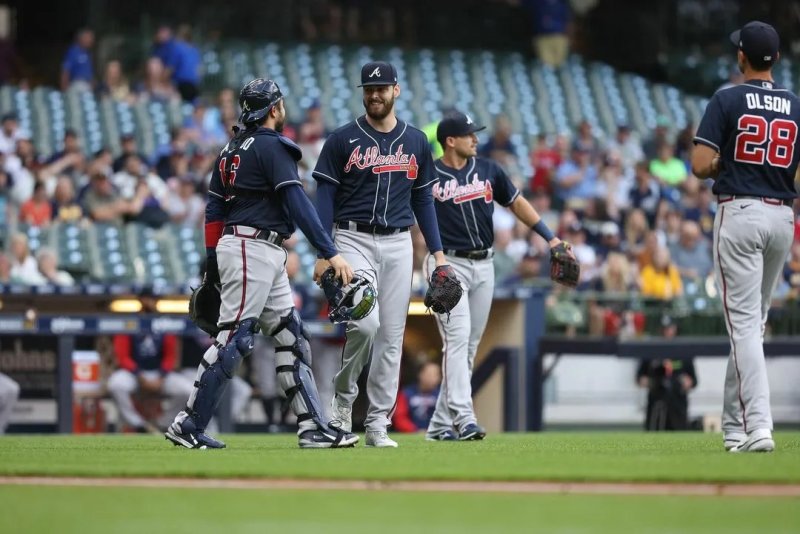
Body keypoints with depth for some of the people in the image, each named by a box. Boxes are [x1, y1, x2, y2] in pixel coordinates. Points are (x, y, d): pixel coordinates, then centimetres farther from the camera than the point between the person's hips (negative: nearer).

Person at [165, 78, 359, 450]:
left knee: (290, 336, 7)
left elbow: (213, 209, 16)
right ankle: (188, 426, -8)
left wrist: (212, 263, 18)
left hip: (266, 257, 10)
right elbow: (297, 204, -19)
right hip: (251, 249, -10)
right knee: (233, 338, -9)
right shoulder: (271, 146, -10)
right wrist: (330, 254, -23)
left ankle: (314, 427, 4)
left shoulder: (232, 149, 16)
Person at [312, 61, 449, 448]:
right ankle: (342, 396, 2)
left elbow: (423, 199, 16)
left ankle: (378, 425, 7)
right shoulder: (343, 140, 0)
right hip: (354, 240, -4)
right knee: (365, 322, -21)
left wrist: (437, 252, 8)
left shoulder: (416, 142, 11)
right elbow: (325, 197, -1)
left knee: (391, 336, 2)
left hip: (398, 245, 4)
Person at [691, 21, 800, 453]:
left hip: (739, 214, -4)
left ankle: (757, 426, -21)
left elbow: (700, 166, -11)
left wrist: (728, 161, 9)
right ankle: (735, 426, 20)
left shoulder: (727, 101, -6)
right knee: (754, 321, 16)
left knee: (744, 322, -8)